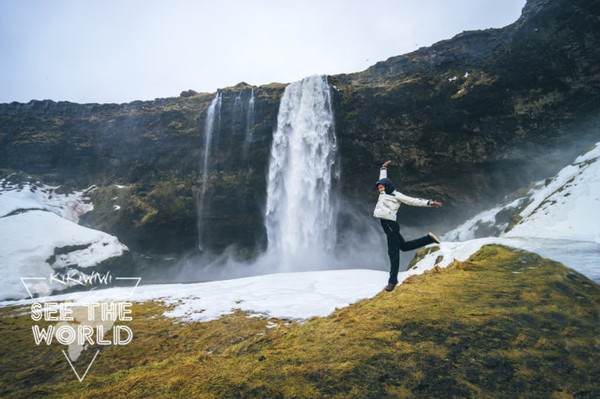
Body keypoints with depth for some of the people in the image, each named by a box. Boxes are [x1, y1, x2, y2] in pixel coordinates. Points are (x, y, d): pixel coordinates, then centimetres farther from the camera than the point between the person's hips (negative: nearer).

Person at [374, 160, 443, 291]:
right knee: (404, 246, 15)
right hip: (385, 225, 8)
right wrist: (383, 168, 48)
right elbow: (383, 179, 39)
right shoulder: (383, 194, 22)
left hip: (390, 224, -8)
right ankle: (429, 238, 25)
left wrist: (429, 202, -5)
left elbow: (413, 201, 1)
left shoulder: (396, 195, 2)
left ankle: (392, 280, 0)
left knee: (393, 253, -5)